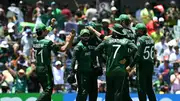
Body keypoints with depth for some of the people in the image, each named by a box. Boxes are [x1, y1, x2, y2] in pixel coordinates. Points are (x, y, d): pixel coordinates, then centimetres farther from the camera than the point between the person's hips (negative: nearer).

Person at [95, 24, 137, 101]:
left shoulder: (108, 40, 4)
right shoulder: (125, 41, 2)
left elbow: (97, 50, 0)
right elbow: (135, 49, -12)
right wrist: (126, 57, -3)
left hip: (109, 70, 1)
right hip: (120, 70, -1)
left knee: (109, 92, 11)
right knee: (119, 92, -2)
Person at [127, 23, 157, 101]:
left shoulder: (141, 39, -13)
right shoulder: (151, 39, 12)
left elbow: (138, 55, -21)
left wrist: (131, 66, -19)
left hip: (142, 65, -8)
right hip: (150, 65, 8)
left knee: (141, 88, -2)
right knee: (149, 88, 15)